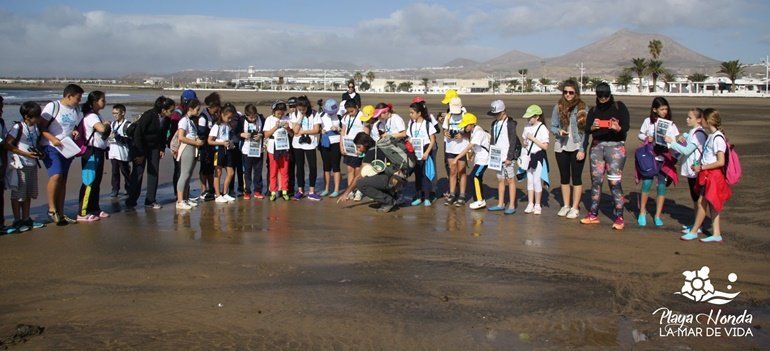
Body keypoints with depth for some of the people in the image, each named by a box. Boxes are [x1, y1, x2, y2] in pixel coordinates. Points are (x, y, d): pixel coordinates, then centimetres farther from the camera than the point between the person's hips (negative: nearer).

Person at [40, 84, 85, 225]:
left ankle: (60, 213, 13)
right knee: (56, 176, -23)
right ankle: (51, 209, -9)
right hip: (51, 147, -6)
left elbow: (78, 126, 27)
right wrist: (52, 139, -23)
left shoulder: (77, 111, 13)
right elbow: (41, 127, -9)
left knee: (63, 181, 7)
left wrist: (75, 132, 4)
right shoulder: (53, 106, -7)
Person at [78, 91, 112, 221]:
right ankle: (82, 213, -3)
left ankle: (94, 209, 23)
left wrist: (106, 126, -1)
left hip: (99, 152, 10)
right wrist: (106, 124, -13)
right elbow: (101, 129, -32)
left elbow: (104, 132, 18)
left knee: (97, 182, 14)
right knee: (89, 182, -7)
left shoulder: (97, 115, 15)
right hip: (91, 152, -10)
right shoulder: (91, 116, -16)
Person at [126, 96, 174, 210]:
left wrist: (162, 149, 2)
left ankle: (150, 200, 8)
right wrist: (140, 154, -21)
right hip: (139, 145, -5)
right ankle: (131, 202, 6)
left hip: (154, 146, 5)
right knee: (138, 172, -4)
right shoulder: (149, 115, -26)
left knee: (154, 172, 1)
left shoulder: (166, 119, -9)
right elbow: (137, 134, -23)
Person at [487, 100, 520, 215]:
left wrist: (509, 157, -15)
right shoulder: (495, 124, 14)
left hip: (507, 158, -7)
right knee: (500, 180, 12)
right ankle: (500, 204, 19)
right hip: (497, 157, 7)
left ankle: (512, 206, 1)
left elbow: (513, 141, -12)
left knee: (510, 180, -2)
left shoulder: (510, 123, -8)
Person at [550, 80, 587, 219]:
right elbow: (552, 126, 6)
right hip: (561, 147, 3)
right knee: (564, 177, 12)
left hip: (577, 147, -3)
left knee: (576, 177, 4)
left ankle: (575, 208, 11)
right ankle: (566, 205, 24)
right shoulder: (558, 107, 1)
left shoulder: (582, 108, -4)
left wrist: (582, 149, -10)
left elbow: (585, 130, -5)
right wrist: (559, 131, -16)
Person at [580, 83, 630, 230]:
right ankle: (593, 214, 15)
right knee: (595, 180, 6)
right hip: (597, 146, 4)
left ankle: (619, 217, -5)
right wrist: (593, 127, -23)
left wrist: (618, 128, -29)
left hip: (615, 146, -4)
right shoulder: (593, 110, 11)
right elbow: (587, 129, 0)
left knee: (614, 182, -10)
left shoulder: (619, 107, 2)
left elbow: (626, 127, -6)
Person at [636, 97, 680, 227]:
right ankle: (642, 212, 11)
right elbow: (640, 134, 11)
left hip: (664, 158, 1)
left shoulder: (671, 124, 5)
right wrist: (647, 138, -9)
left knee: (662, 185, 2)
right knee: (647, 183, -10)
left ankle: (658, 216, 14)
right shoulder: (648, 121, 3)